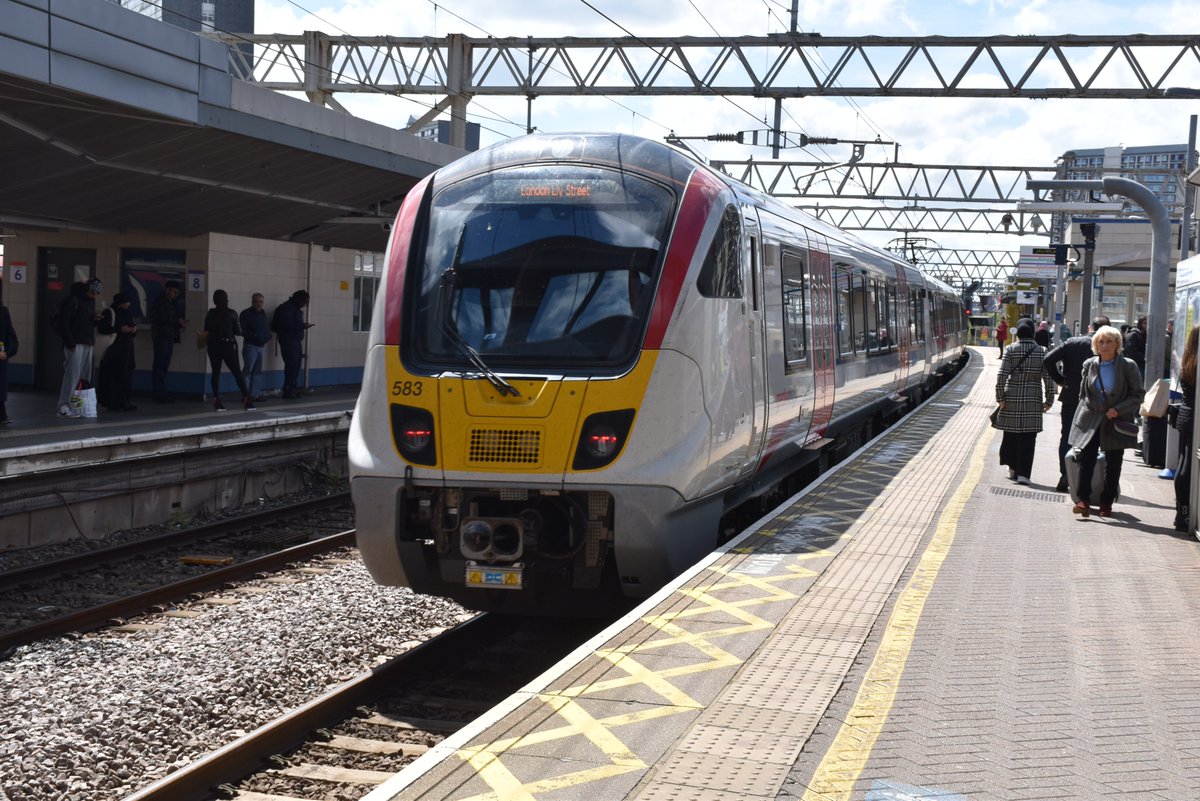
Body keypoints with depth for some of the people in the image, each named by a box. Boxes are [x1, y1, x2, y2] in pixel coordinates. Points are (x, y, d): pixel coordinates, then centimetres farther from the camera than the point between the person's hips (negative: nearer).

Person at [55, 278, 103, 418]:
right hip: (75, 343, -8)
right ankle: (63, 407, -12)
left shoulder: (91, 301, 18)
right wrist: (70, 342, -18)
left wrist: (95, 319, 4)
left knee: (85, 376, 6)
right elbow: (63, 322, -12)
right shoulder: (72, 300, -8)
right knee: (72, 374, -12)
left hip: (87, 343, 8)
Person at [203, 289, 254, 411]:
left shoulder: (211, 313, 0)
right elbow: (238, 331, -5)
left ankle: (216, 400, -2)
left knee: (216, 372, 6)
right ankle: (246, 399, -2)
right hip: (228, 346, -2)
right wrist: (239, 329, 16)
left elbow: (206, 330, 6)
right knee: (237, 373, 1)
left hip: (214, 346, 3)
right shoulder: (231, 313, -7)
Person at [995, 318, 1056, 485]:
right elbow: (1048, 378, 0)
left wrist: (1000, 397, -2)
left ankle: (1013, 470, 22)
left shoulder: (1010, 350, -4)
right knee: (1028, 437, 2)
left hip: (1012, 398, 0)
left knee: (1011, 434, 14)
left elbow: (1002, 376, -8)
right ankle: (1023, 473, -5)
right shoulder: (1041, 352, -1)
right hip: (1033, 400, 0)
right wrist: (1048, 400, 8)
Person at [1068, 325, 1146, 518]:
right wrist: (1081, 417, 10)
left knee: (1113, 464, 5)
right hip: (1090, 420, 2)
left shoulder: (1127, 366, -4)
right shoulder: (1089, 365, 5)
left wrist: (1118, 409, -14)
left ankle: (1106, 503, 15)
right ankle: (1083, 500, -10)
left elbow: (1138, 394, -3)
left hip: (1117, 421, -1)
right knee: (1086, 459, -10)